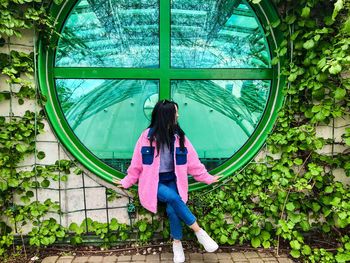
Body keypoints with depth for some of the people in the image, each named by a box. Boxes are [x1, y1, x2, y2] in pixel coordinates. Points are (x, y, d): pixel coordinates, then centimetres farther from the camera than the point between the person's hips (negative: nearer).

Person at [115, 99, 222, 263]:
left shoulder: (179, 136, 2)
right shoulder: (148, 136, -6)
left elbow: (192, 161, 7)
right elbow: (137, 162, 4)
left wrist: (208, 178, 8)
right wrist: (127, 182, 11)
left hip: (172, 180, 2)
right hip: (154, 182, -2)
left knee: (172, 210, -24)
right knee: (174, 198, -30)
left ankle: (177, 244, 1)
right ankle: (199, 232, -16)